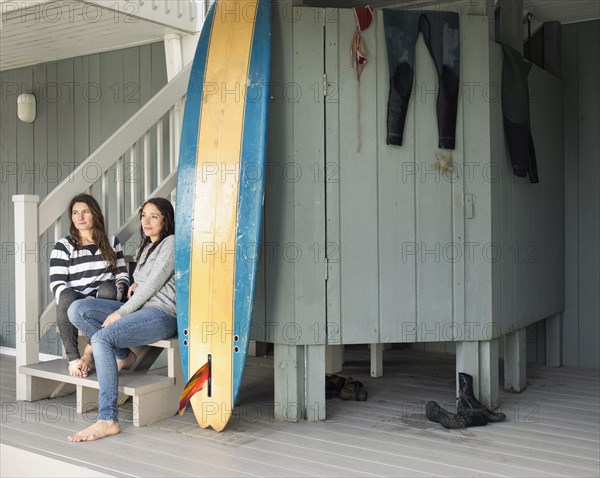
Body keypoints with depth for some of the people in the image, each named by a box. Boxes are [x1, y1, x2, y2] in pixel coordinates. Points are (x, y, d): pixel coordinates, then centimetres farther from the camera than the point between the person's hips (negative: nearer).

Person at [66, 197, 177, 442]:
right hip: (139, 308, 9)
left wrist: (120, 313, -13)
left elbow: (153, 284, -12)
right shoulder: (145, 247, 24)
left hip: (162, 314, -9)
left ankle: (108, 420, -31)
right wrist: (135, 285, 9)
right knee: (77, 309, -9)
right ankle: (123, 355, 3)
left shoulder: (171, 243, -4)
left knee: (102, 338, -31)